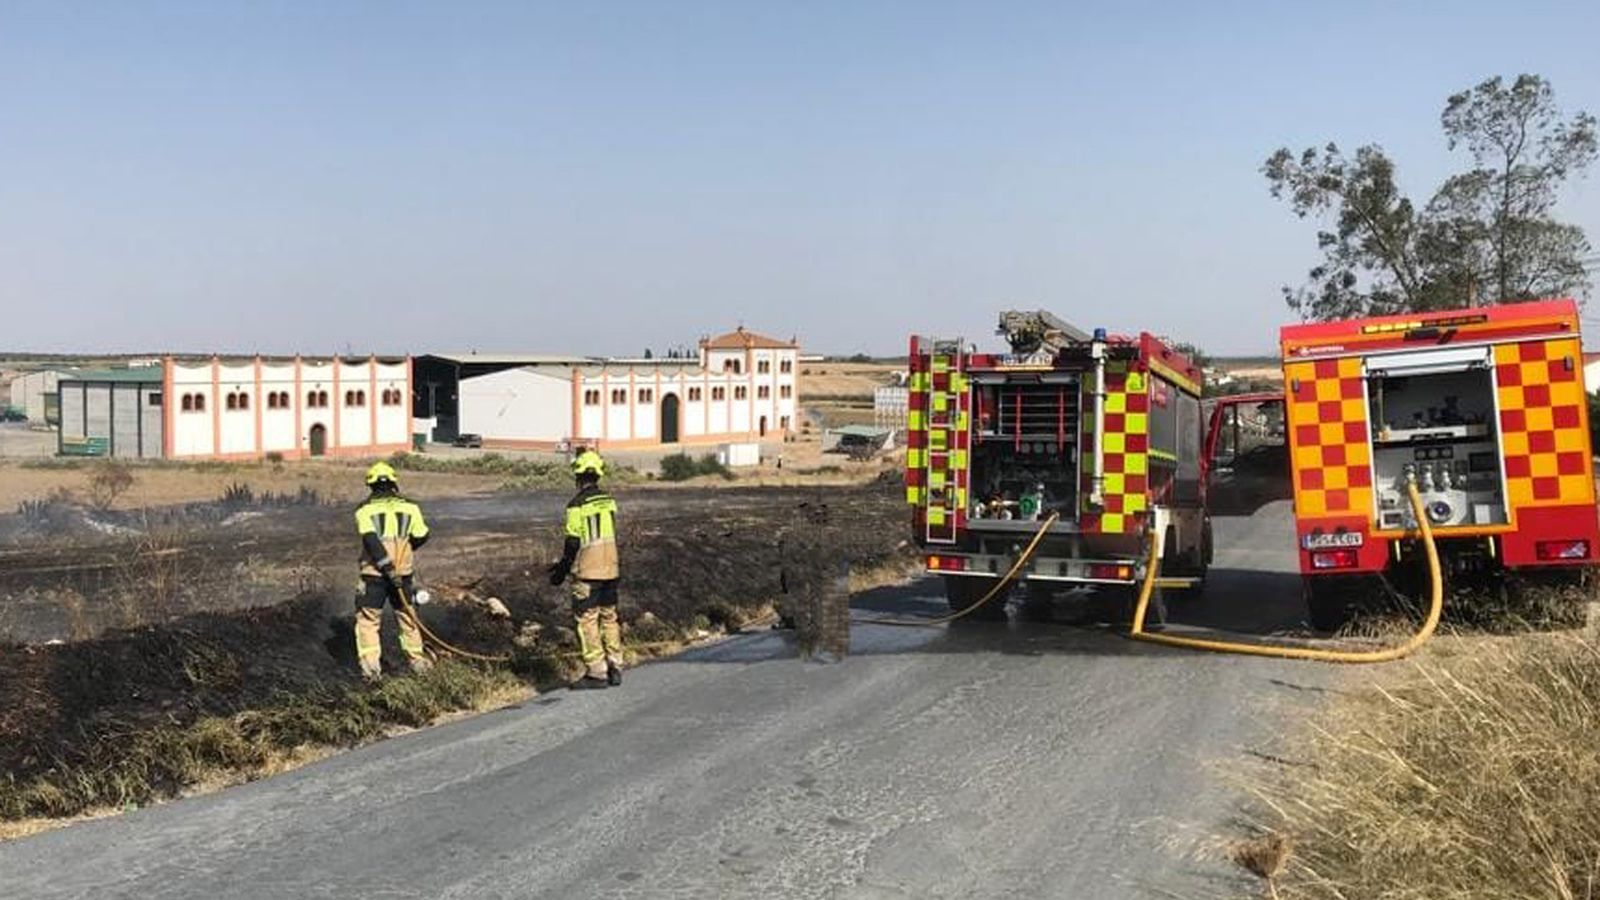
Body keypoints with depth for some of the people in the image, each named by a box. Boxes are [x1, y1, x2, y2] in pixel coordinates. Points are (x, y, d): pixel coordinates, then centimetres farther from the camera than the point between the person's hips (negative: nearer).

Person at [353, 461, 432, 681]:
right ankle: (416, 659, 25)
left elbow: (371, 540, -17)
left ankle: (371, 665, -1)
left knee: (368, 619, 8)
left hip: (374, 574, -2)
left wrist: (388, 568, -18)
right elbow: (421, 537, 1)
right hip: (403, 572, 2)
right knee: (407, 616, 18)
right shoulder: (409, 507, 3)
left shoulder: (365, 510, -3)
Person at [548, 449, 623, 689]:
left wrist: (561, 571, -2)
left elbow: (573, 543, -14)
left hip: (587, 571, -7)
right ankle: (614, 669, 18)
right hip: (610, 568, 7)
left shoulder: (577, 505, -14)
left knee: (587, 620, 1)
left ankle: (596, 673, 1)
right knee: (609, 617, 14)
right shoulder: (609, 500, 6)